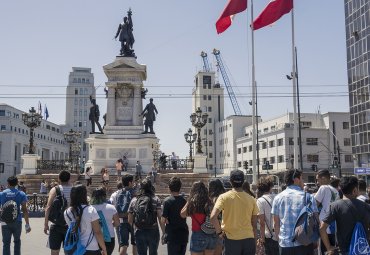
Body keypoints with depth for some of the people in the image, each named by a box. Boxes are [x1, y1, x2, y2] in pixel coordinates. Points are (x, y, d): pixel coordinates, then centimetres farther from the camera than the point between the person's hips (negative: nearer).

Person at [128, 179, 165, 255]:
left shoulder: (134, 200, 4)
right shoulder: (156, 200, -3)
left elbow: (130, 221, 5)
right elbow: (160, 218, -10)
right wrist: (164, 233, -5)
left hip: (139, 232, 1)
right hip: (153, 231, -1)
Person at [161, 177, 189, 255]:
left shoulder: (167, 201, -14)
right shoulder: (184, 200, 0)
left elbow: (163, 220, -16)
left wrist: (166, 220, 4)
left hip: (172, 234, -5)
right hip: (184, 233, 5)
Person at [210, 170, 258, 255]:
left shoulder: (224, 197, -8)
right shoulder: (251, 199, 0)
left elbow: (213, 217, -19)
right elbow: (254, 224, 4)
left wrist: (219, 232, -4)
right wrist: (254, 241, 13)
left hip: (232, 239, -2)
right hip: (249, 239, 2)